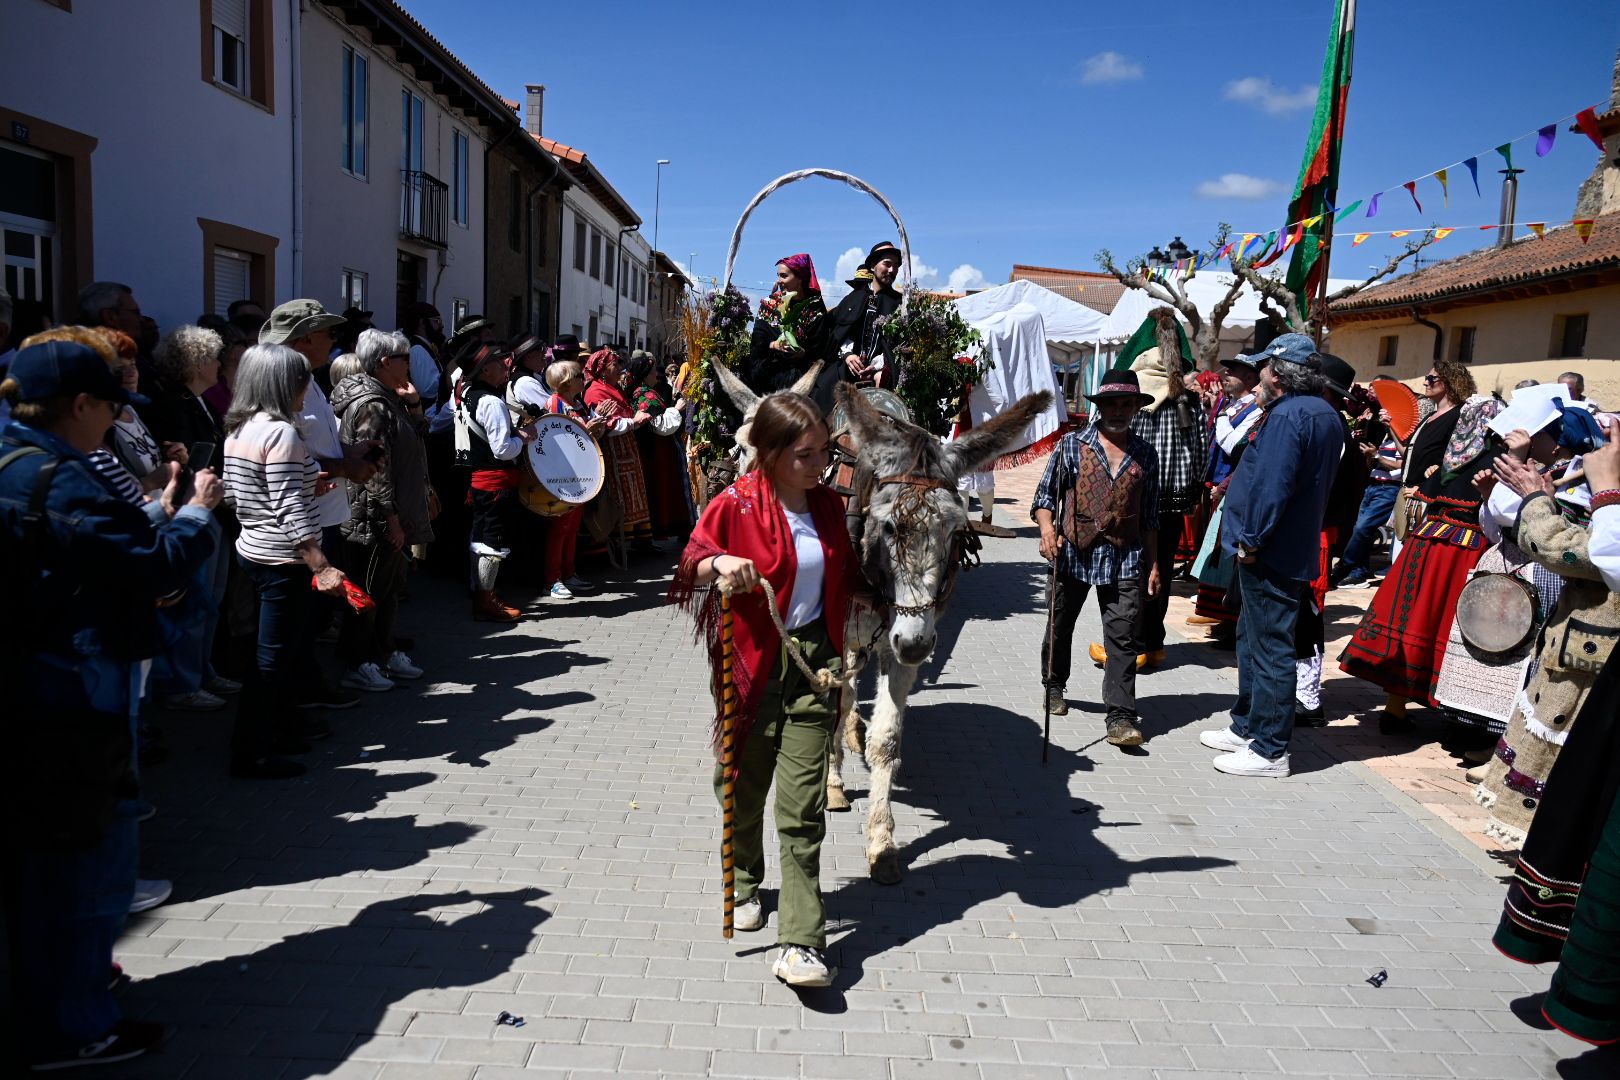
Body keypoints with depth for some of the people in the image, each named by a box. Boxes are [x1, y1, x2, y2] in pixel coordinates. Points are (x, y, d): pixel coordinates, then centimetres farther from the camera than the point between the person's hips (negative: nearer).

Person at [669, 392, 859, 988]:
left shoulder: (828, 506, 5)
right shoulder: (735, 507, -9)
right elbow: (691, 561, -11)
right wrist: (718, 564, -31)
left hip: (813, 661, 2)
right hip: (751, 663, -2)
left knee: (803, 805, -2)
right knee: (743, 787, 14)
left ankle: (800, 943, 1)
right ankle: (745, 883, 43)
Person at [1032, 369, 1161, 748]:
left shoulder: (1145, 455, 9)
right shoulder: (1072, 445, 1)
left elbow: (1149, 516, 14)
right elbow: (1045, 495, 1)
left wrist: (1153, 564, 12)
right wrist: (1047, 530, -18)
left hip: (1125, 559, 1)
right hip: (1074, 553, -1)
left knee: (1123, 636, -5)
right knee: (1060, 626, 15)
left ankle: (1120, 715, -3)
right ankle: (1054, 685, 39)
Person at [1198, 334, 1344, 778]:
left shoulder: (1287, 416, -19)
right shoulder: (1327, 415, 14)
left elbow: (1271, 486, -25)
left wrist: (1252, 540, -19)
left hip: (1269, 553, -11)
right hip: (1295, 546, 11)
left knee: (1269, 647, -3)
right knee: (1254, 638, 20)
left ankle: (1269, 750, 5)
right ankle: (1246, 727, 31)